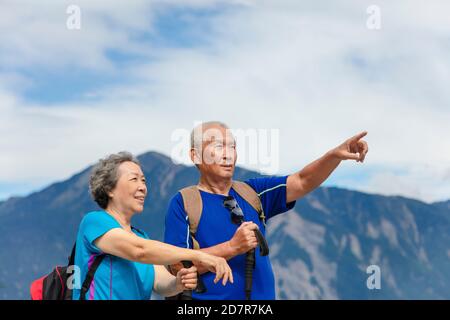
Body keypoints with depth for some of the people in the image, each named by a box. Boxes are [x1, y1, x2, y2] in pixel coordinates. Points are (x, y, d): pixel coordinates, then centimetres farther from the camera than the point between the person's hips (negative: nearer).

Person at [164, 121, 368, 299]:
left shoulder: (252, 193, 10)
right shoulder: (183, 203, -4)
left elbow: (302, 183, 2)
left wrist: (335, 155, -14)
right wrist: (233, 247, -19)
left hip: (262, 294, 5)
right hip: (210, 296, -5)